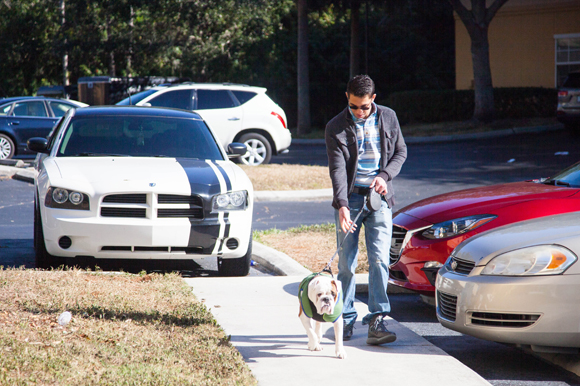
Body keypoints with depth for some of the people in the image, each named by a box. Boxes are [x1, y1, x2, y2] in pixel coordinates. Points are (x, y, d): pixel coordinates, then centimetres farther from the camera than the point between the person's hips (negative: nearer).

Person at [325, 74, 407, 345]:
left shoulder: (388, 118, 5)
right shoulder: (336, 127, -4)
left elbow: (401, 152, 14)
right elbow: (337, 169, -12)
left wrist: (385, 175, -6)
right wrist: (342, 205, -25)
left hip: (379, 198, 1)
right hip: (349, 198, -1)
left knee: (380, 260, -8)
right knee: (346, 263, 2)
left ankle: (377, 322, -7)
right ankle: (346, 320, 15)